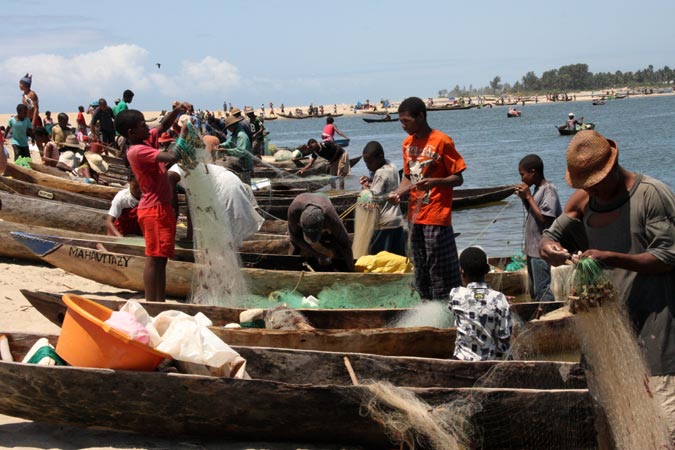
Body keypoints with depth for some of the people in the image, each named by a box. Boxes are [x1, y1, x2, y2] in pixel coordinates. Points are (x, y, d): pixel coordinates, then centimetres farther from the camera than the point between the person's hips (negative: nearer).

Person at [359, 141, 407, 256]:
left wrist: (366, 186, -3)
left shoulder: (380, 173, -15)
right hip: (398, 221, 9)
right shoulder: (392, 168, 11)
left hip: (384, 224, -9)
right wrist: (372, 181, 9)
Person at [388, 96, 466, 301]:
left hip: (436, 217, -7)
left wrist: (434, 182, -26)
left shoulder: (442, 141, -11)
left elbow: (458, 178, -9)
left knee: (440, 272, -5)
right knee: (421, 271, 13)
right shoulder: (408, 143, 10)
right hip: (415, 216, 7)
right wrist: (398, 192, -1)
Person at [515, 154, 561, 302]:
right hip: (533, 248, 10)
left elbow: (544, 218, -23)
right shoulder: (538, 189, 12)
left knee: (542, 291, -9)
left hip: (541, 250, -10)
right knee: (534, 291, 15)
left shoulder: (548, 190, -15)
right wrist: (524, 198, 5)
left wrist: (529, 197, -16)